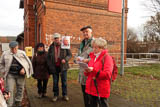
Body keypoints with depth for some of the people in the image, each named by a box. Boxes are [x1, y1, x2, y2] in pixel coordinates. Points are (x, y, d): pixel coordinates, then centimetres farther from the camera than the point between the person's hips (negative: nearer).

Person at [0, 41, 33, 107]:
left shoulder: (22, 53, -1)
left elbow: (28, 62, 2)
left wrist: (24, 69, -12)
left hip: (20, 74, 1)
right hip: (10, 75, 0)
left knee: (20, 89, 12)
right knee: (9, 90, -2)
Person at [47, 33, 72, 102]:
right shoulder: (51, 47, 5)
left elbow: (70, 54, -1)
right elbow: (48, 57, 10)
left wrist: (65, 59, -21)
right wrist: (50, 66, 1)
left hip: (63, 66, -2)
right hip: (54, 67, 2)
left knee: (64, 81, 7)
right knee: (55, 82, 9)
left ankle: (65, 95, 22)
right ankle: (56, 95, 24)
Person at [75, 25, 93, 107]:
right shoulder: (82, 43, 16)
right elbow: (78, 54, 21)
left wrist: (88, 60, -26)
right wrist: (77, 58, -2)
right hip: (82, 70, 8)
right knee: (84, 92, 19)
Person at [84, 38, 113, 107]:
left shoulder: (107, 57, -10)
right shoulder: (92, 57, 11)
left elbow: (107, 74, -19)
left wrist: (93, 70, -27)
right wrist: (87, 71, -5)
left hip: (101, 90, -6)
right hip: (91, 88, 7)